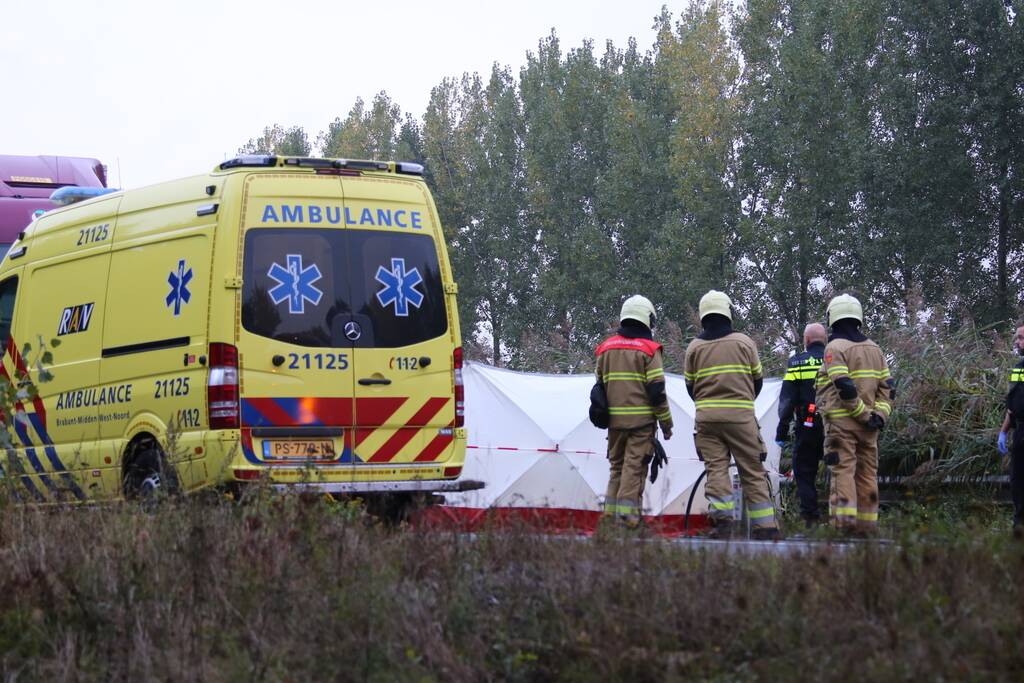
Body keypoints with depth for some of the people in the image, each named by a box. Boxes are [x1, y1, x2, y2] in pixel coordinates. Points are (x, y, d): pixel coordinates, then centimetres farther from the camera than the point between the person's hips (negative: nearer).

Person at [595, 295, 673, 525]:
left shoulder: (606, 348, 11)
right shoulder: (648, 350, -6)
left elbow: (600, 386, 16)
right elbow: (656, 390, -8)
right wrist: (666, 423, -1)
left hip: (614, 419, 5)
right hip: (641, 419, -5)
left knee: (616, 465, 14)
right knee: (634, 466, -5)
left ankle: (610, 514, 11)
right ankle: (627, 516, -11)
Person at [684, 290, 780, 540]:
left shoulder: (694, 347, 6)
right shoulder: (744, 342, 4)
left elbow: (690, 386, 12)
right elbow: (757, 380, 11)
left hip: (707, 416, 1)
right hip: (741, 416, -1)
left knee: (716, 468, 1)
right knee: (752, 471, 3)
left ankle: (721, 517, -17)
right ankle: (765, 526, 2)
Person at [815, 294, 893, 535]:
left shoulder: (835, 348, -8)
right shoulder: (874, 349, 15)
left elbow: (845, 388, -18)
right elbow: (886, 387, 9)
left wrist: (865, 414, -13)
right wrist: (880, 415, 0)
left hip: (841, 422, -6)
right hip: (869, 425, 6)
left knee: (843, 470, -7)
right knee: (868, 472, 9)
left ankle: (844, 519, -16)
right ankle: (867, 522, 10)